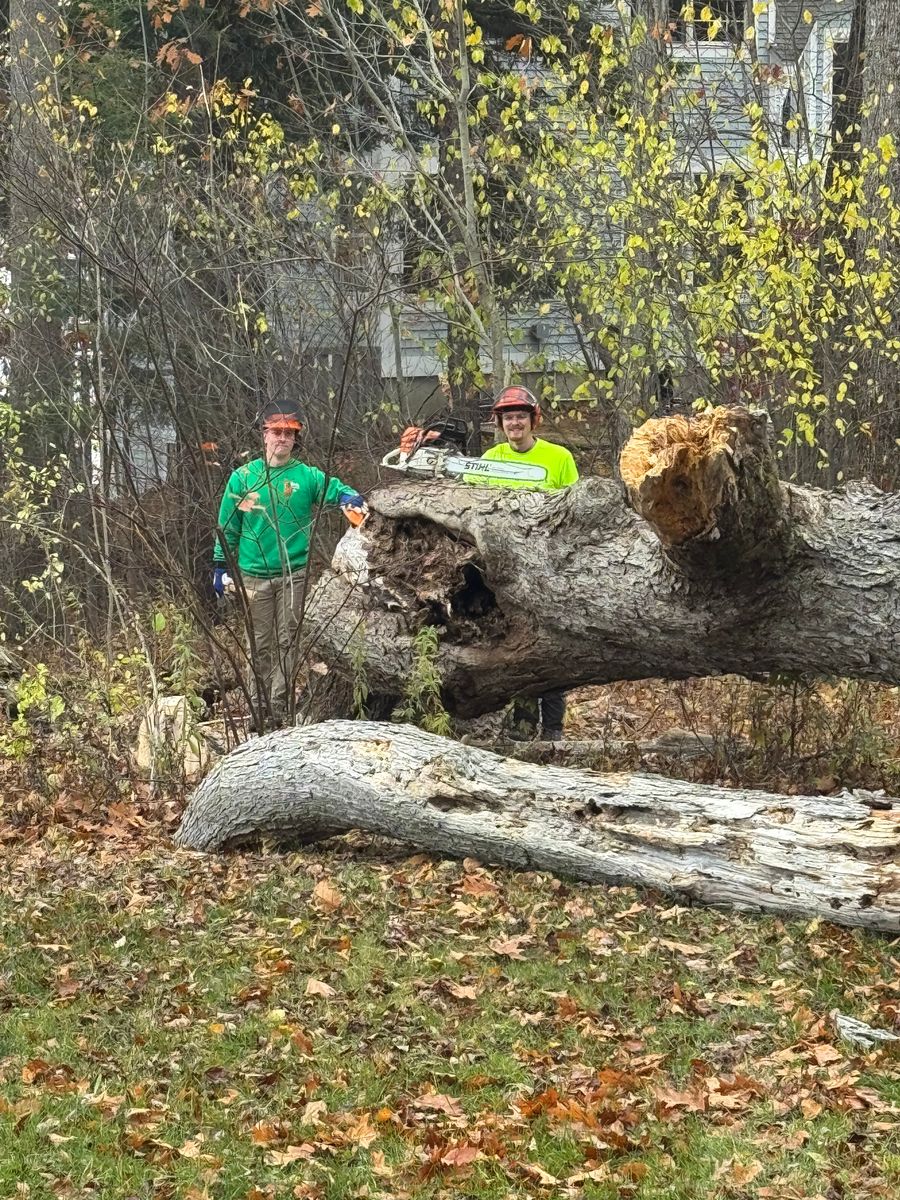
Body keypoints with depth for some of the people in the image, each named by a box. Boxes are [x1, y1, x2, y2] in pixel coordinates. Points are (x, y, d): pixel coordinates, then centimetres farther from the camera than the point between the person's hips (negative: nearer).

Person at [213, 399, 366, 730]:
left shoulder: (306, 476, 0)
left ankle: (281, 708, 10)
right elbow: (228, 527, 8)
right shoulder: (243, 477, 2)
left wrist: (348, 496, -43)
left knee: (287, 641, 3)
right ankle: (259, 707, 14)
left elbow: (331, 487, -20)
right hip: (254, 575, 0)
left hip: (293, 574, 0)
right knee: (260, 644, 6)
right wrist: (220, 566, 7)